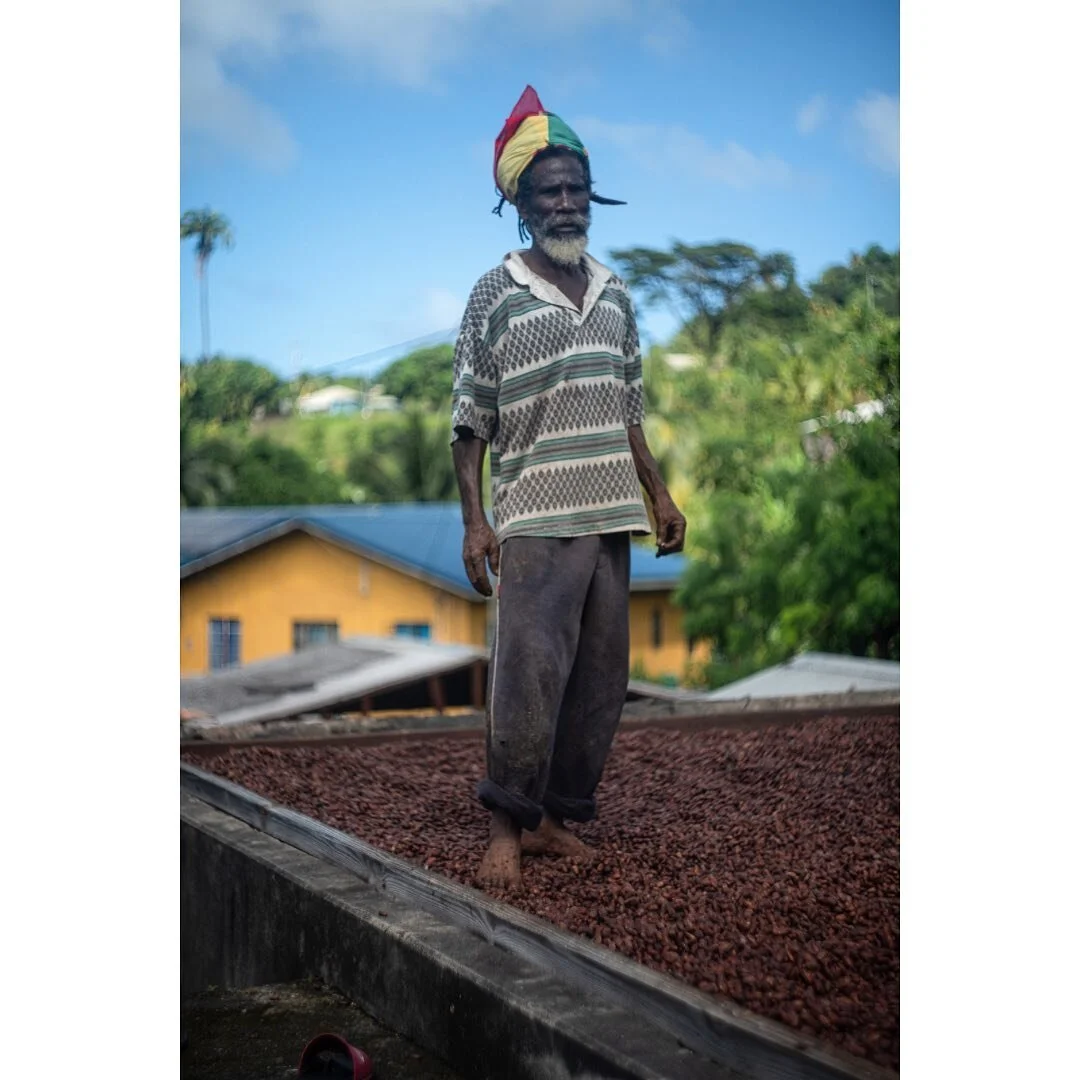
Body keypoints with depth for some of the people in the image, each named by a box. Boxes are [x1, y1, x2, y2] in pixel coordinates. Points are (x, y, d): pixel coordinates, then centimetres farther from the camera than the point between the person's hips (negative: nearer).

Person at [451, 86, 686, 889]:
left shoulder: (614, 293, 13)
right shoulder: (496, 296, -2)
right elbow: (470, 421, -3)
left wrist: (658, 494, 15)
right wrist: (474, 520, -10)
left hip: (610, 518, 6)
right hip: (534, 521, -5)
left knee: (601, 677, 6)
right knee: (528, 673, -9)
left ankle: (559, 817, 17)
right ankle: (507, 829, 3)